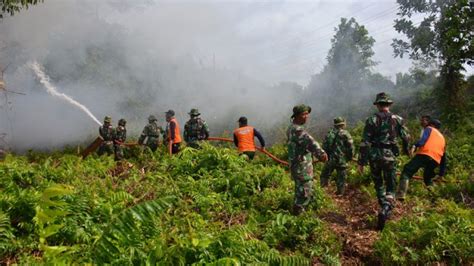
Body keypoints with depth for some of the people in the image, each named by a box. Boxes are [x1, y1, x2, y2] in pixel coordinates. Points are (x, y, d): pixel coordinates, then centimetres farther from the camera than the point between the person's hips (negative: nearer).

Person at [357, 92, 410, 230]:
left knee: (378, 184, 21)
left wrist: (361, 162, -4)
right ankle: (385, 210, -17)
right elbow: (406, 137, 8)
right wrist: (406, 150, 30)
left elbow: (364, 142, -8)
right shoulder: (397, 119, 0)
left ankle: (385, 209, 33)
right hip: (389, 157, 0)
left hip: (374, 157, 0)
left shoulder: (371, 120, -4)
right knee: (390, 188, 6)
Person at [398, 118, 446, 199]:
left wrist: (415, 146, -22)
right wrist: (441, 174, 38)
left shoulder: (429, 129, 22)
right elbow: (444, 157, 35)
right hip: (436, 160, 6)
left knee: (406, 172, -9)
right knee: (428, 178, 28)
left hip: (424, 154, -6)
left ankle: (401, 195, -26)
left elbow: (424, 138, -5)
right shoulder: (442, 138, 37)